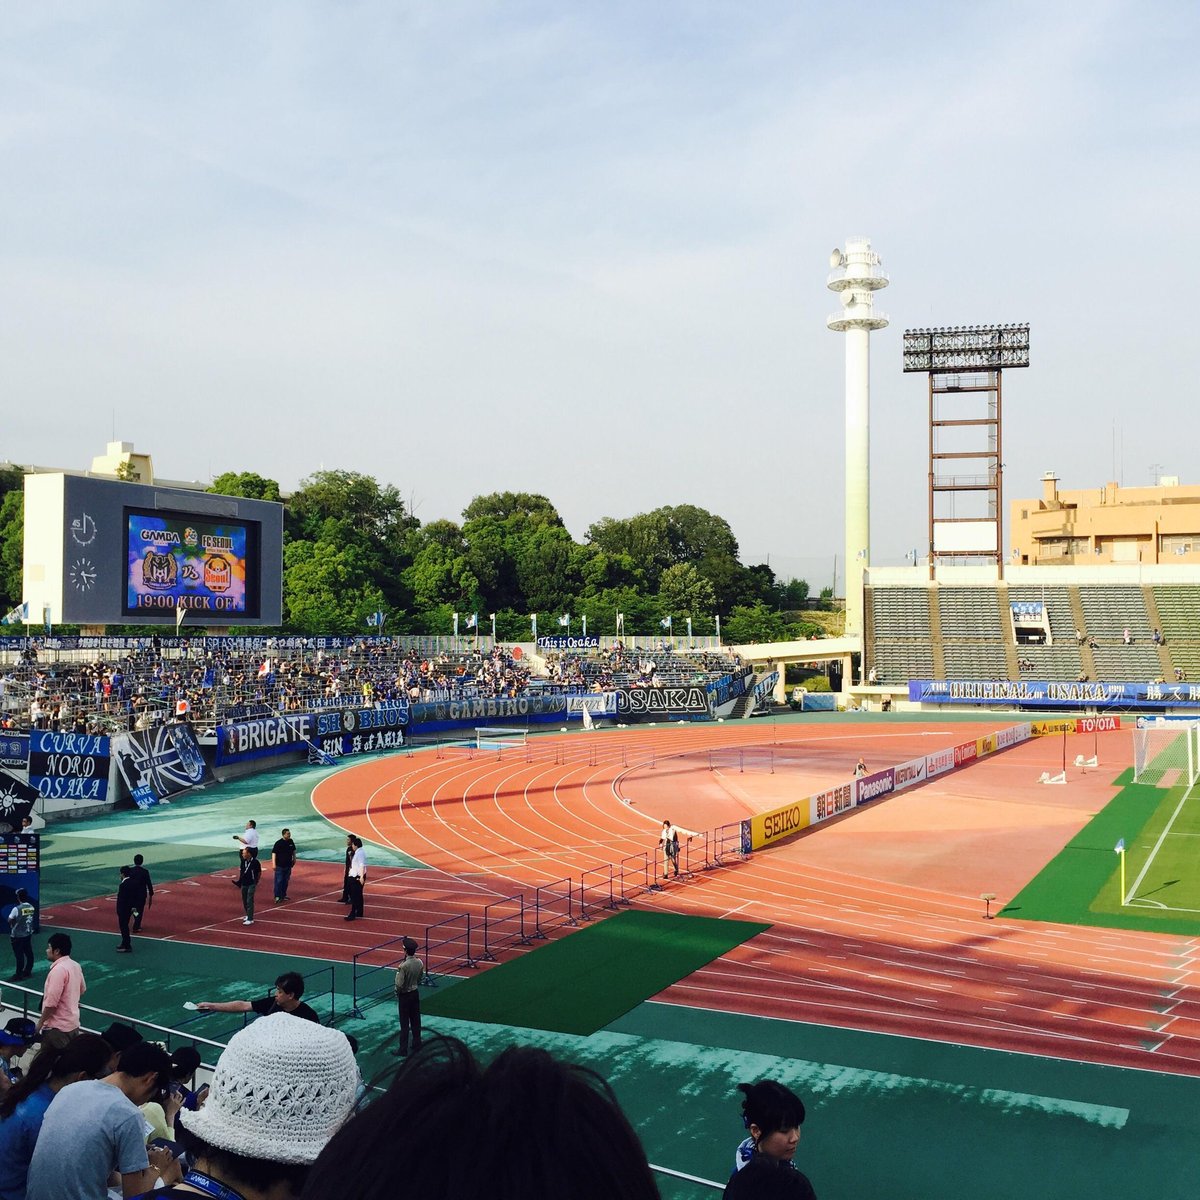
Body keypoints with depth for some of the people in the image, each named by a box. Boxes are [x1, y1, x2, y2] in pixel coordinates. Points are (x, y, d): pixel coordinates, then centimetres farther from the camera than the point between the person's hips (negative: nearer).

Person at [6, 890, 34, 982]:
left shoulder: (16, 909, -21)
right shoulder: (31, 907, -2)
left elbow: (10, 920, -12)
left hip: (17, 935, -7)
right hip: (28, 934, 7)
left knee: (19, 955, -1)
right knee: (28, 953, 13)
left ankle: (19, 975, 5)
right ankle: (27, 972, 25)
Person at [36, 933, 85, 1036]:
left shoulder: (58, 970, -21)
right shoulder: (76, 966, 7)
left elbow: (51, 1002, -22)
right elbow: (82, 989, 21)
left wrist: (40, 1022, -12)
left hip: (57, 1027, -9)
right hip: (73, 1023, 9)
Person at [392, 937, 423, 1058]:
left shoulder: (403, 966, -27)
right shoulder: (419, 963, -6)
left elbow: (399, 984, -23)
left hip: (405, 995, -6)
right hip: (415, 993, 6)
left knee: (404, 1023, 2)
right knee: (415, 1020, 18)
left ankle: (403, 1050, 8)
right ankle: (417, 1044, 28)